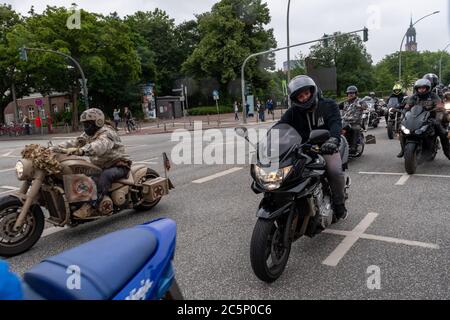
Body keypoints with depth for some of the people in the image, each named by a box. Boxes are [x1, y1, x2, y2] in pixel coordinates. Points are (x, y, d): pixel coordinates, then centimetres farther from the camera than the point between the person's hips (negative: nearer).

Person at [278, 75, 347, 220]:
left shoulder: (328, 105, -2)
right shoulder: (293, 112, 3)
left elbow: (336, 123, -19)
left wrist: (333, 139, -42)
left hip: (326, 147, -2)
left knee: (335, 171, -27)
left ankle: (339, 204, -1)